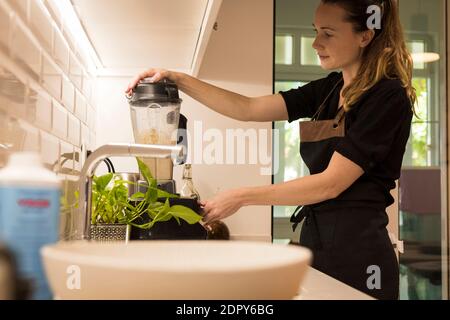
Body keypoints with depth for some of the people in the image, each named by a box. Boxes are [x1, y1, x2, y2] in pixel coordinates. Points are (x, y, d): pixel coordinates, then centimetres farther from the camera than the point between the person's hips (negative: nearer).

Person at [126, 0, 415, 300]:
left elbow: (331, 183, -19)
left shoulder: (388, 97, -13)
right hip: (316, 236, 7)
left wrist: (242, 197, -17)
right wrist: (179, 80, -4)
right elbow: (248, 109, 5)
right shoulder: (328, 89, 10)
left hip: (357, 246, -7)